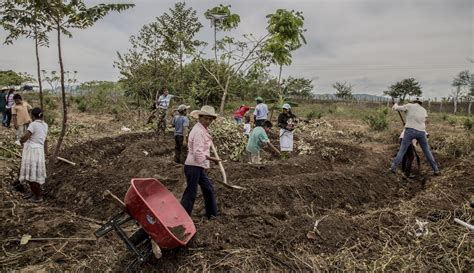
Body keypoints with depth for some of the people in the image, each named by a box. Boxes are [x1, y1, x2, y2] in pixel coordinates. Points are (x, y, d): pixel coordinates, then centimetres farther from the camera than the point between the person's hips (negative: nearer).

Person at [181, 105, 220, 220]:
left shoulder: (202, 130, 12)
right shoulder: (198, 131, -20)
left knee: (208, 189, 19)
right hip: (193, 167, -11)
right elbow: (198, 153, -25)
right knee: (190, 194, -2)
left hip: (199, 167, 11)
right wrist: (212, 159, -16)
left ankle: (212, 214, 34)